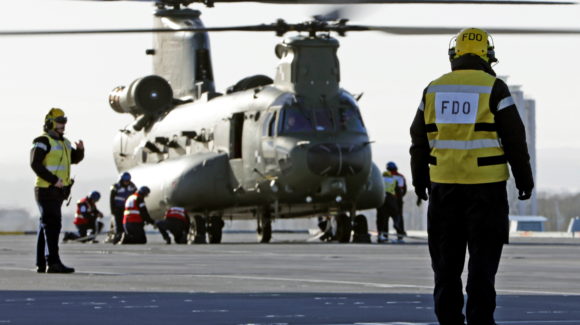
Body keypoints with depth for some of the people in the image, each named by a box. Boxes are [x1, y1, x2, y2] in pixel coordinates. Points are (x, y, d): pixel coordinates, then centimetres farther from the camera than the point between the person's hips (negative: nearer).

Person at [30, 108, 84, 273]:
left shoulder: (63, 142, 17)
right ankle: (53, 263, -23)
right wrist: (53, 179, -24)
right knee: (52, 224, -16)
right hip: (46, 190, -10)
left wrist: (80, 149, 0)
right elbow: (35, 164, -19)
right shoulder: (43, 141, -11)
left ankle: (41, 264, 15)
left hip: (58, 190, 10)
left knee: (46, 226, 11)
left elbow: (75, 159, 22)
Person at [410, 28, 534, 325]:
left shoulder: (433, 90, 5)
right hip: (486, 187, -3)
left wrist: (419, 181, 21)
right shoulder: (494, 89, -7)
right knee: (483, 260, 1)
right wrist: (524, 180, 5)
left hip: (443, 188, 3)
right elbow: (515, 140, -5)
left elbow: (419, 141, 11)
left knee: (446, 260, 9)